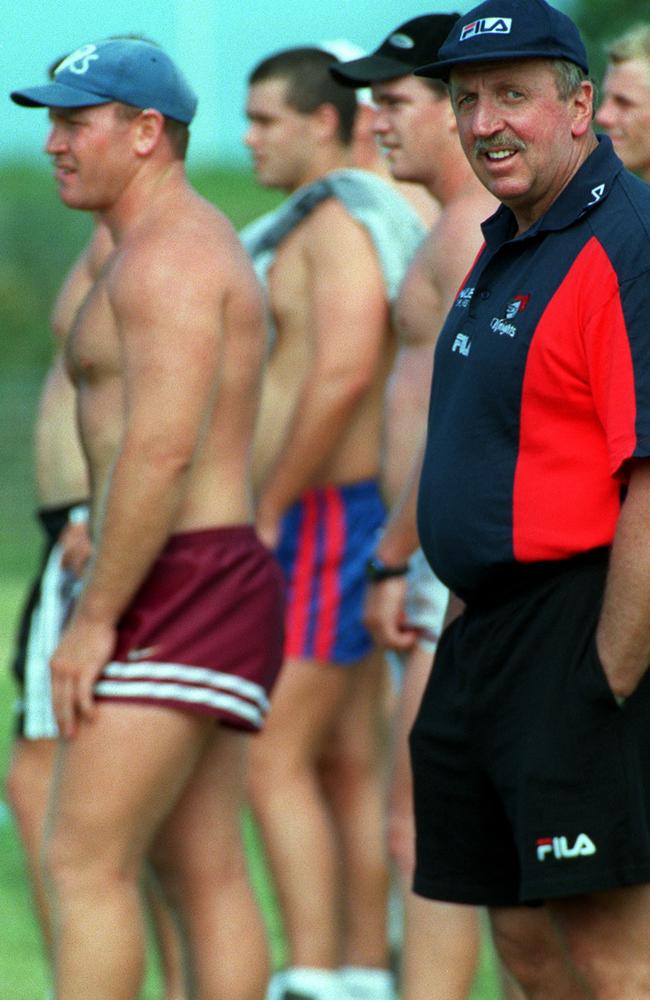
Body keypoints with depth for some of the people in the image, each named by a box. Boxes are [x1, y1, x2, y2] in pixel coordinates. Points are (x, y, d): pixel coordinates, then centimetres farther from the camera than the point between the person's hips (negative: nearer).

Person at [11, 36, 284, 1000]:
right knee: (204, 872, 8)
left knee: (83, 860, -11)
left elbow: (162, 452, -22)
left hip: (180, 596, -10)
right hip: (204, 594, 10)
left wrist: (93, 621, -21)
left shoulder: (169, 258, -13)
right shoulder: (181, 252, 20)